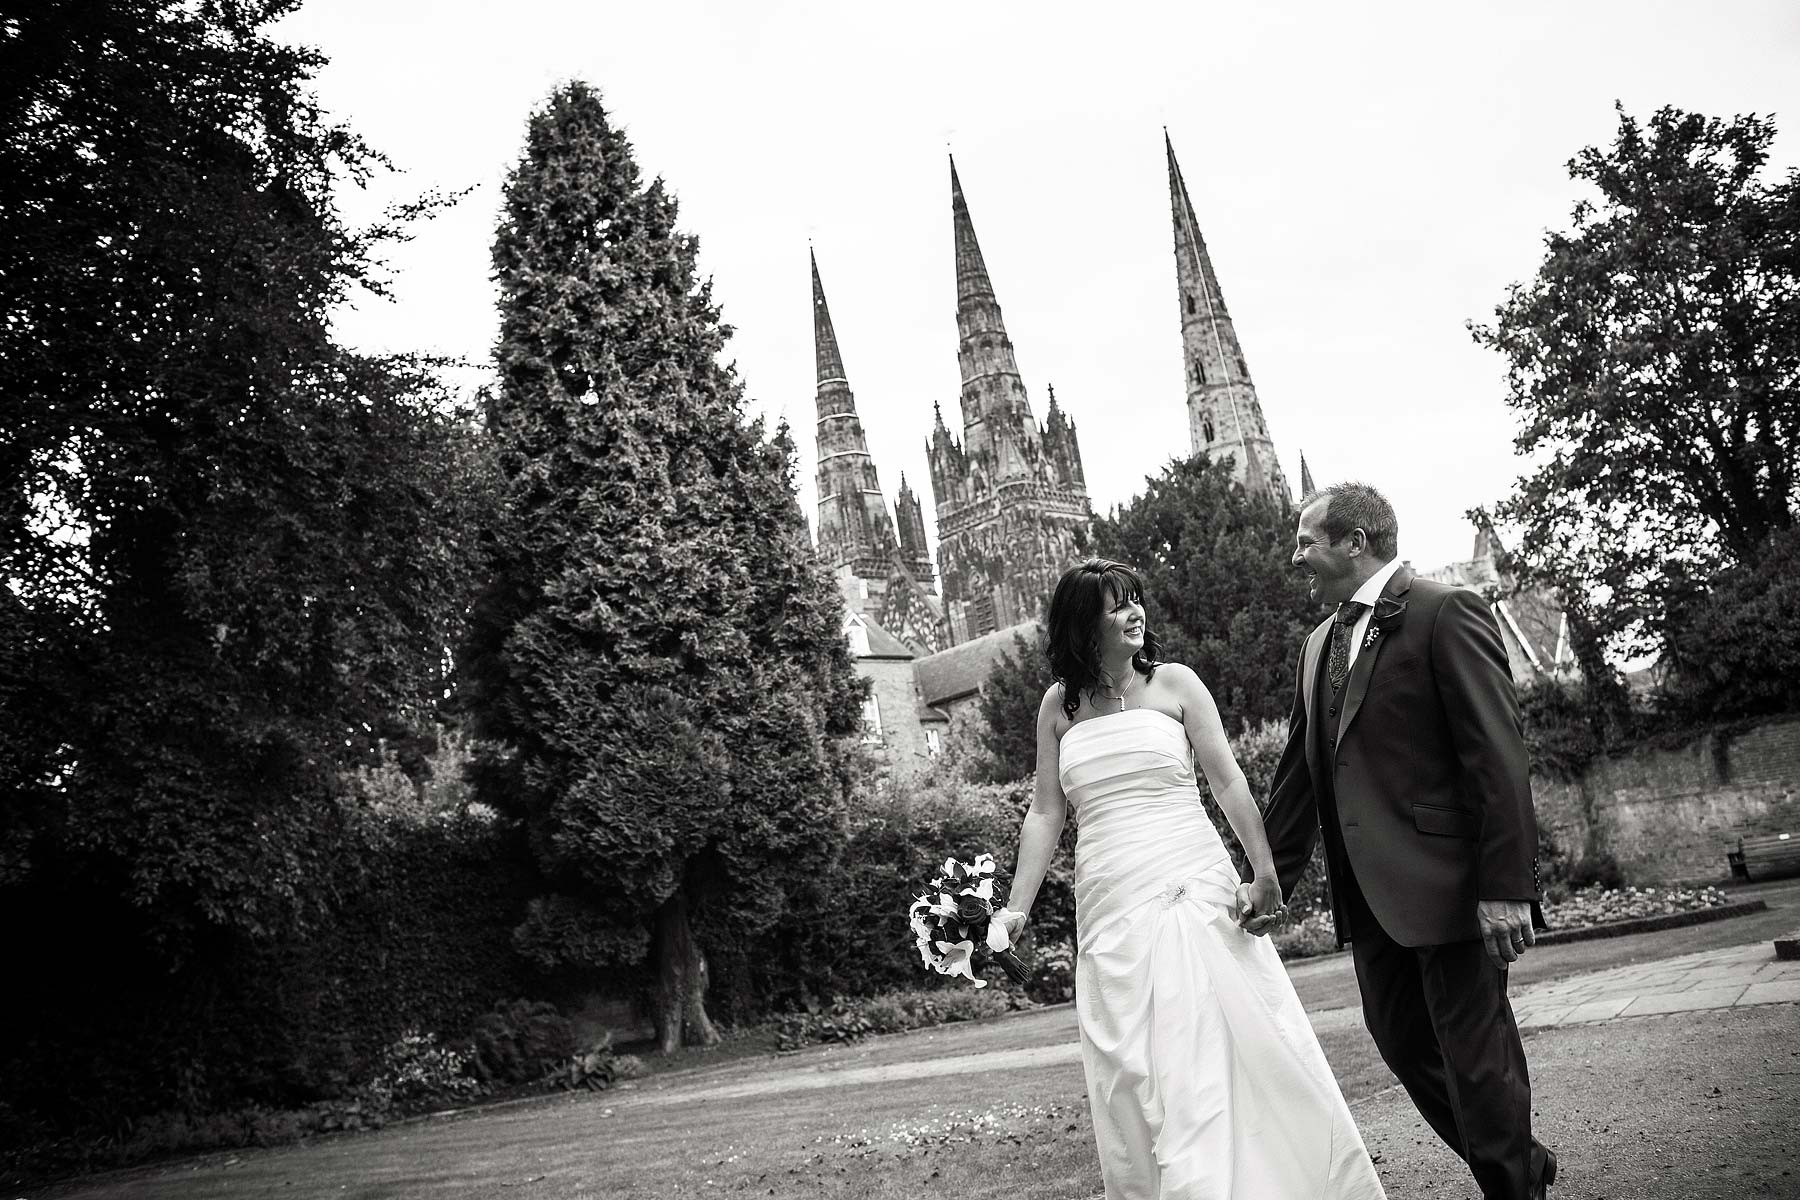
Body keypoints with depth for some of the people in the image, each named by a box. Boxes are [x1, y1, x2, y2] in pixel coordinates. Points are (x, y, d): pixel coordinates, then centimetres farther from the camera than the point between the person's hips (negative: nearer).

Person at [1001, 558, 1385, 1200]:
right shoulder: (1059, 705, 8)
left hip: (1194, 892, -1)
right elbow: (1046, 812, 8)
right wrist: (1016, 907, 1)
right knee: (1133, 1077, 4)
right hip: (1110, 908, 2)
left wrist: (1265, 873, -9)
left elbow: (1228, 781, 1)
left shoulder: (1174, 683, 4)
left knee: (1241, 1046, -2)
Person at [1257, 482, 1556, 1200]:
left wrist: (1505, 886, -18)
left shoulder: (1446, 613, -8)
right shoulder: (1320, 645, 15)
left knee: (1474, 1051, 1)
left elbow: (1498, 755, -14)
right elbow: (1299, 773, 19)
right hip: (1372, 896, 8)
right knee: (1401, 1041, 13)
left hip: (1447, 885, -8)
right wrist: (1272, 876, 17)